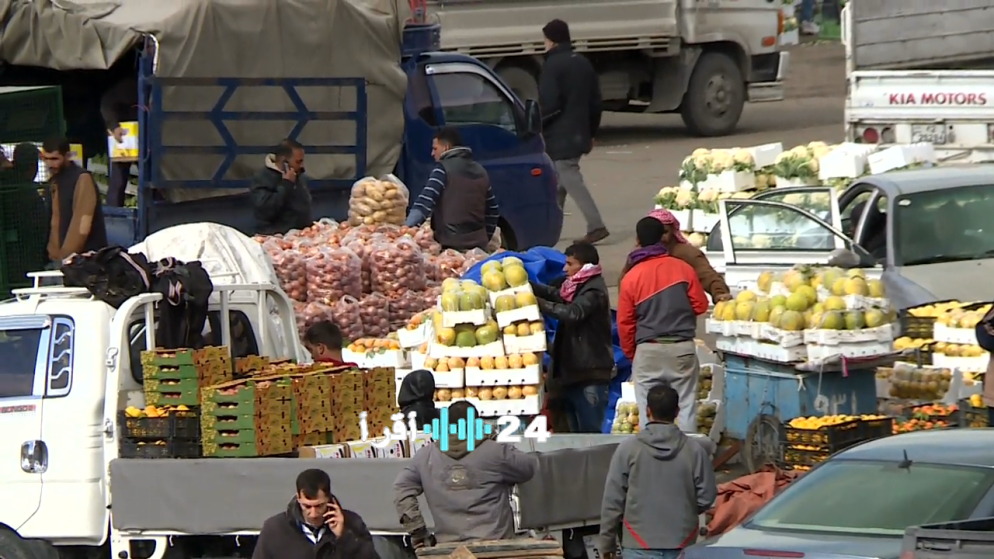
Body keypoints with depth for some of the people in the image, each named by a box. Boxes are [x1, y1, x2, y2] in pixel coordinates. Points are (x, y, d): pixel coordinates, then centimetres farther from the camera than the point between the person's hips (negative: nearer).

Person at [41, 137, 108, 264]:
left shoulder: (82, 179, -12)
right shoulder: (55, 181, 13)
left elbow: (82, 226, -18)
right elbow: (55, 222, 13)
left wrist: (65, 256, -19)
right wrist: (54, 254, 5)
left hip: (87, 255, -7)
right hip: (62, 255, 7)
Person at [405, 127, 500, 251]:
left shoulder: (443, 169, -5)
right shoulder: (480, 171, 16)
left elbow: (424, 203, -15)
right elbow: (493, 211, 19)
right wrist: (485, 238, 27)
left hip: (450, 245, -7)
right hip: (478, 245, 7)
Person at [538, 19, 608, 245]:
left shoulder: (553, 65, -14)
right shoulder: (583, 63, 14)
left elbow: (549, 104, -21)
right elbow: (595, 101, 18)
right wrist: (591, 132, 24)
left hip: (559, 137, -9)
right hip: (579, 134, 9)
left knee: (572, 181, -10)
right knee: (559, 182, 18)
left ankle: (596, 226, -18)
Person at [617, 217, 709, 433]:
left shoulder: (631, 277, -2)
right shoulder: (683, 269, -2)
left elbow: (625, 322, 2)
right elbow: (700, 305, 4)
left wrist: (631, 353, 16)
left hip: (648, 350, -1)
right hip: (682, 348, 1)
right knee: (686, 405, 3)